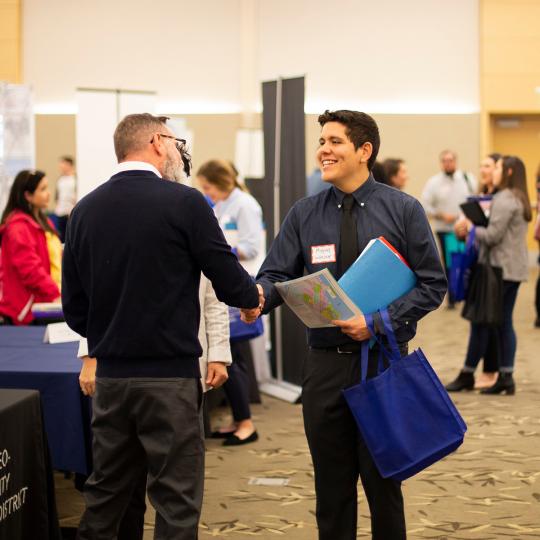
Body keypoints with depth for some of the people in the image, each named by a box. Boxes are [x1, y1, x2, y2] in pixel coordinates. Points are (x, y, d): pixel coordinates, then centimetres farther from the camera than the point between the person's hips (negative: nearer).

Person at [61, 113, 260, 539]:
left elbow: (74, 308, 6)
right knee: (176, 497, 3)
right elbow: (230, 284, -8)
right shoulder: (184, 202, -11)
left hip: (110, 374, 5)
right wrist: (253, 295, 14)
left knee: (106, 490, 17)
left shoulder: (84, 211, 4)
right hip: (171, 375, -5)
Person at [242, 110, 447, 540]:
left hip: (385, 361, -2)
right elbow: (277, 274, 0)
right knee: (332, 486, 10)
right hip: (325, 363, 2)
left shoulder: (403, 210, -1)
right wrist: (258, 296, -24)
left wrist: (379, 322, -16)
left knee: (383, 481, 5)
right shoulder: (303, 215, 6)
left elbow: (432, 284, -4)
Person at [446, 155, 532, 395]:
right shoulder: (520, 199, 16)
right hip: (515, 269, 9)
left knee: (480, 321, -1)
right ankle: (506, 377, 7)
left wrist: (472, 229, -3)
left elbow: (493, 235, -19)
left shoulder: (504, 199, -14)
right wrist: (479, 227, 7)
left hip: (499, 268, -9)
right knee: (505, 322, 9)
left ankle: (467, 375, 7)